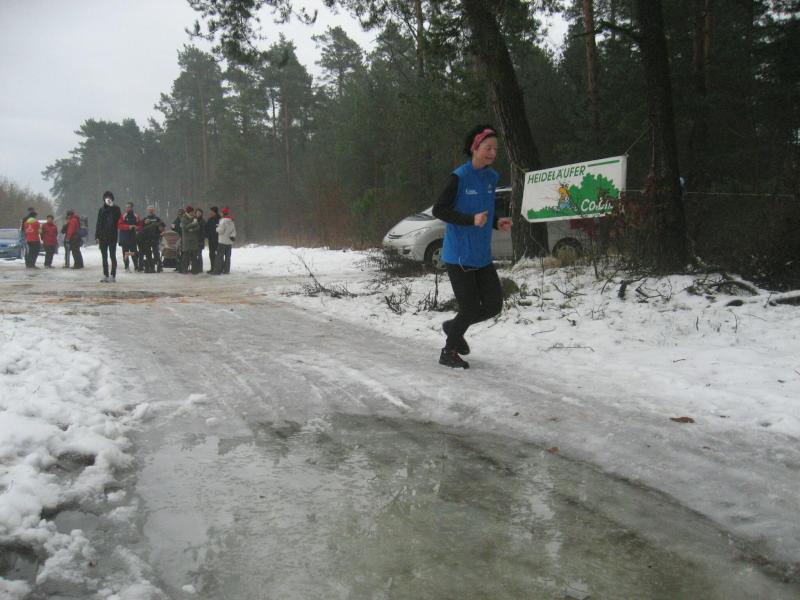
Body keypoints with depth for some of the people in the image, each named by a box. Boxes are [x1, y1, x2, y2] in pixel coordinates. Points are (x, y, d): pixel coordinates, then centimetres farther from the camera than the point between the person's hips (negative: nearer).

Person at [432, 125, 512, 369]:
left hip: (482, 255, 7)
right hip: (459, 255, -7)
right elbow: (438, 210, -14)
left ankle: (453, 327, 32)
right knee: (470, 309, -3)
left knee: (493, 305, 6)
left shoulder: (491, 177, 8)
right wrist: (471, 219, -24)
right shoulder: (459, 177, -13)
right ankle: (449, 352, 21)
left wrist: (497, 222, 1)